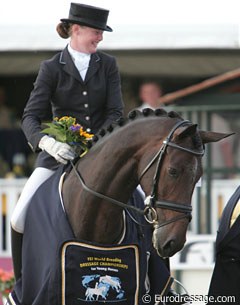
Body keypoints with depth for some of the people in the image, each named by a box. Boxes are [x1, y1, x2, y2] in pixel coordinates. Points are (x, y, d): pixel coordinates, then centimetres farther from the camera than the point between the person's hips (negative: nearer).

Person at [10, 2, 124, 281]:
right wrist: (46, 142, -30)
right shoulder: (52, 68, 0)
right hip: (60, 153, -2)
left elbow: (116, 112, 0)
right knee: (21, 219, -16)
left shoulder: (107, 65, 6)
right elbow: (30, 116, -9)